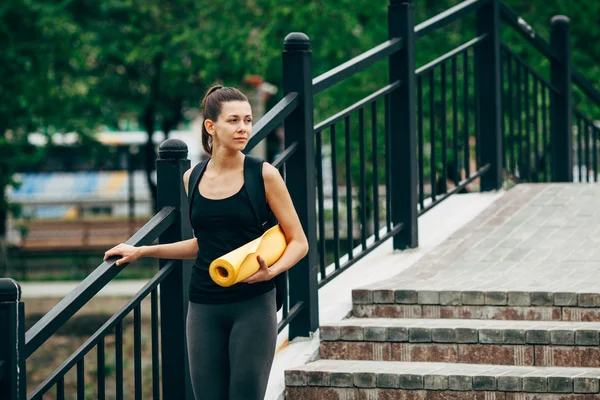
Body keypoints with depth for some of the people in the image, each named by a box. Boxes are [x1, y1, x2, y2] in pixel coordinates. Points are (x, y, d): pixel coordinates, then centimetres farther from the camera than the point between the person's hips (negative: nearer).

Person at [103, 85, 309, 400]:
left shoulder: (263, 175, -4)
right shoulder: (193, 179, 8)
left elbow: (298, 242, -1)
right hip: (204, 307, 4)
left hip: (252, 306, -4)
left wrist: (272, 270, -20)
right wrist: (141, 252, 25)